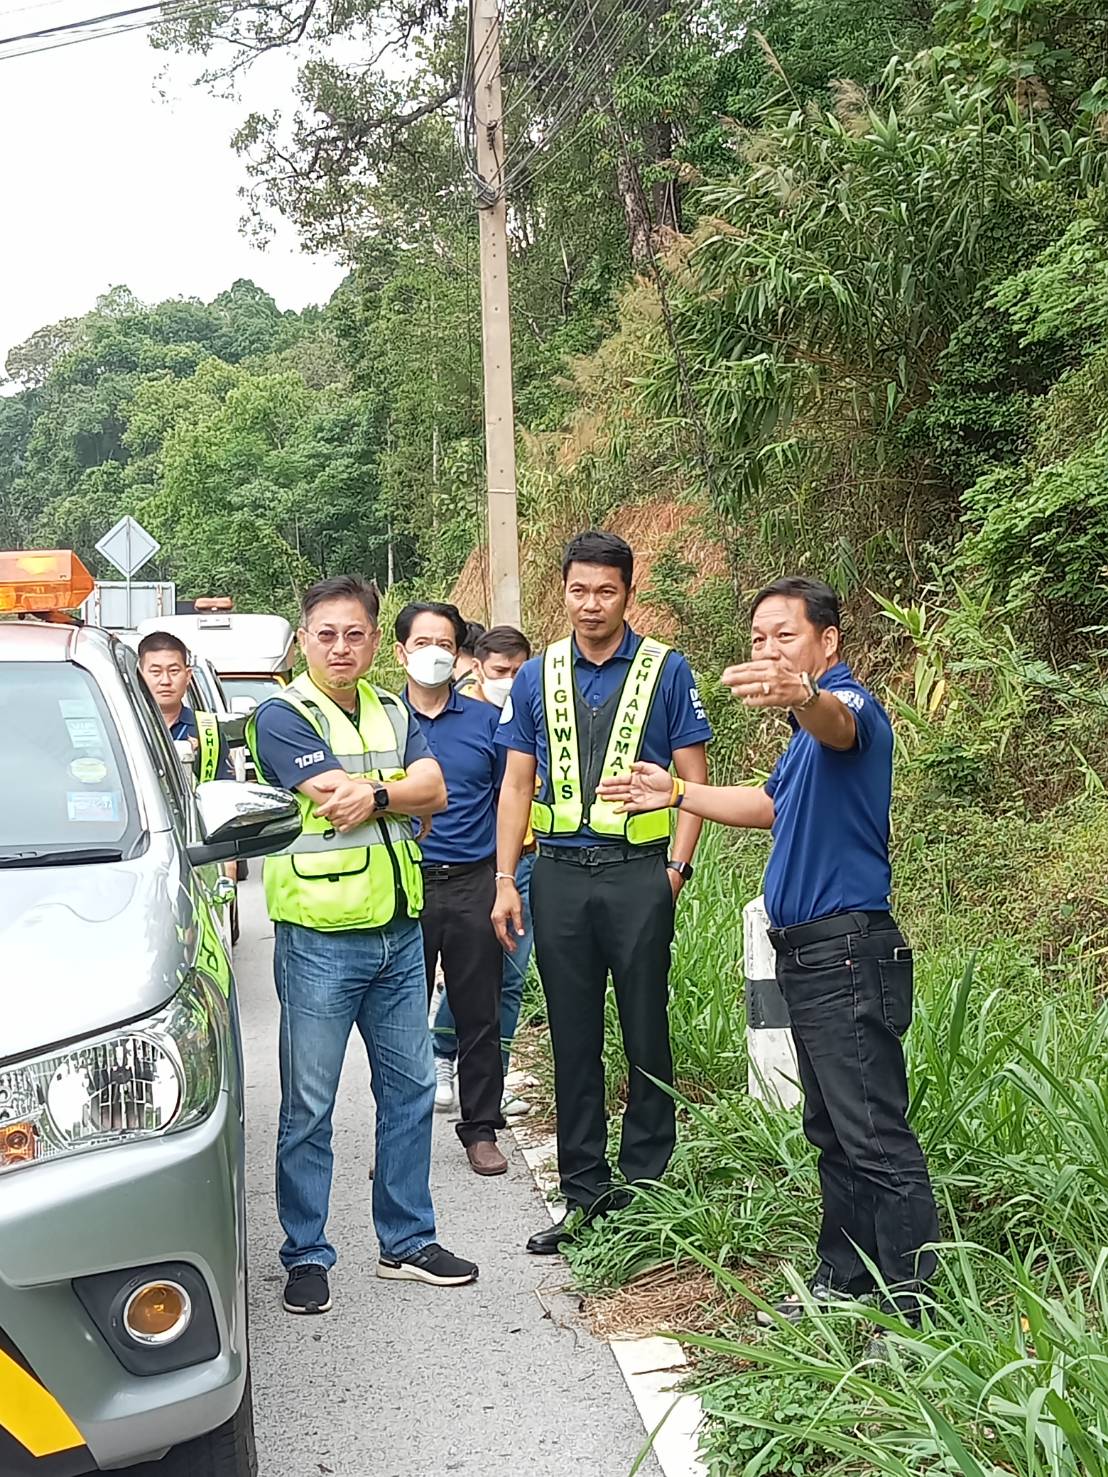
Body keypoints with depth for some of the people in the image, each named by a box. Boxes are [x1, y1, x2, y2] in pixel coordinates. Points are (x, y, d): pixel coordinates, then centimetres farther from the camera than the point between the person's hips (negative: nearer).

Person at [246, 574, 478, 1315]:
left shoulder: (394, 713, 11)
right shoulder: (281, 717, -8)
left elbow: (434, 792, -4)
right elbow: (339, 800, -20)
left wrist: (371, 793, -18)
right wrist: (403, 789, -8)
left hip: (398, 931, 6)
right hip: (321, 940, -6)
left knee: (411, 1090, 14)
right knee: (308, 1108, 3)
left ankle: (408, 1240, 27)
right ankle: (306, 1255, 17)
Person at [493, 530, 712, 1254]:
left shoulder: (666, 670, 2)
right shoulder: (537, 676, 10)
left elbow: (693, 777, 2)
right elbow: (518, 783, 10)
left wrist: (677, 867, -8)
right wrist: (505, 881, 3)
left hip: (639, 871, -3)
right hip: (559, 874, 3)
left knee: (647, 1036, 4)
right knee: (573, 1041, 8)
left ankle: (643, 1188, 17)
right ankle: (584, 1195, 19)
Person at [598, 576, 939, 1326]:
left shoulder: (850, 704, -13)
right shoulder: (808, 734, 19)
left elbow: (839, 723, -39)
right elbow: (774, 804, 35)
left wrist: (801, 695, -62)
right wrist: (677, 794, 34)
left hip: (848, 953, -11)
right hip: (807, 955, 11)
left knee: (877, 1139, -9)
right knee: (834, 1133, 18)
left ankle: (914, 1313, -3)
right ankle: (842, 1280, 29)